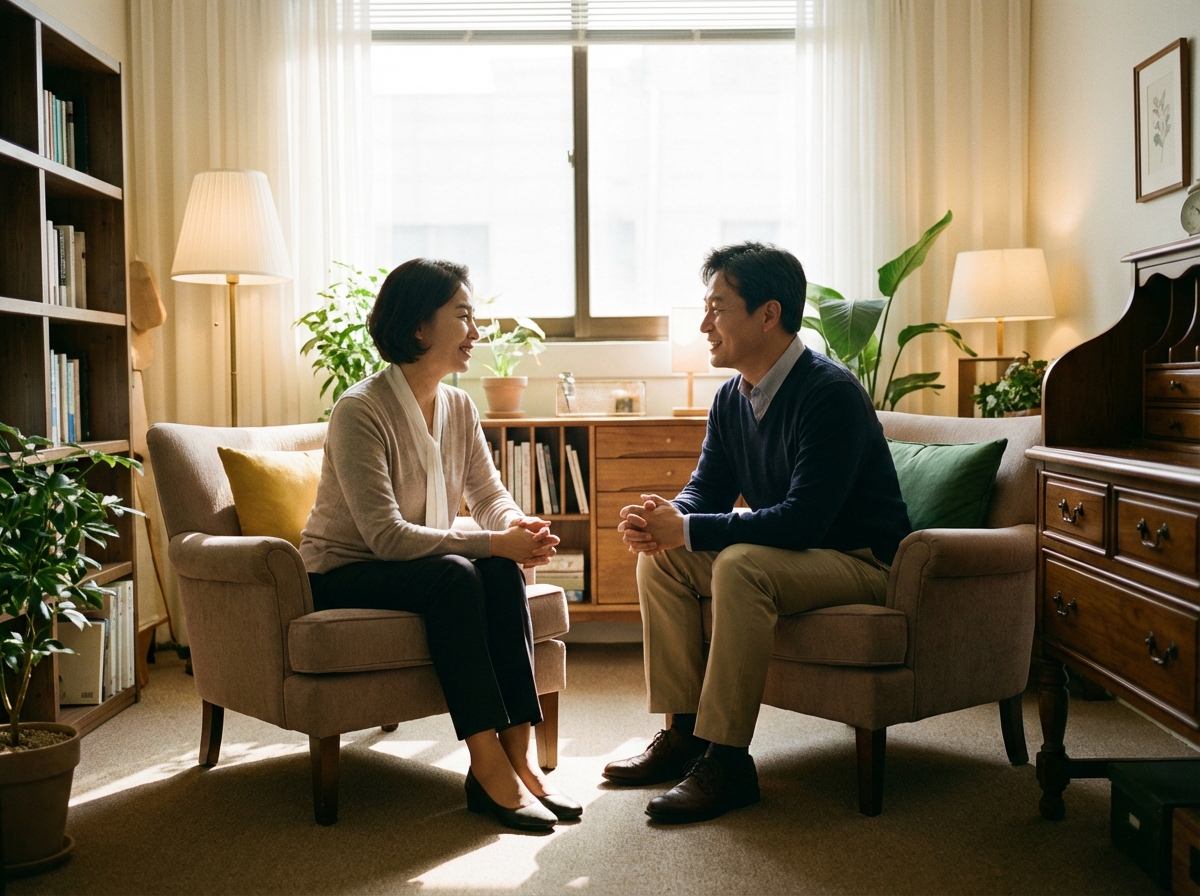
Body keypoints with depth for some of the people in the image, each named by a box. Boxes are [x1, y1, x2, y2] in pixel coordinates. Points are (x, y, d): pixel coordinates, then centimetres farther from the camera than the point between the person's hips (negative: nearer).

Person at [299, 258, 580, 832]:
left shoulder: (459, 407, 4)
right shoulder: (360, 410, -20)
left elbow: (488, 493, 3)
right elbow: (386, 536, -26)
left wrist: (517, 525, -22)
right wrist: (491, 541, -30)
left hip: (416, 566, 7)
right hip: (342, 577, -6)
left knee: (502, 573, -23)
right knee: (454, 573, -33)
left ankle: (517, 755, -24)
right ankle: (488, 769, -33)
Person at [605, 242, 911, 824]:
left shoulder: (830, 393, -23)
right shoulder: (732, 398, 3)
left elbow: (804, 519, -31)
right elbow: (706, 489, 8)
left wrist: (686, 529, -30)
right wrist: (662, 523, -16)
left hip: (861, 561, -8)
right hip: (785, 553, 9)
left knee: (741, 565, -34)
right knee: (658, 557, -5)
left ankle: (726, 760, -26)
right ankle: (685, 731, -2)